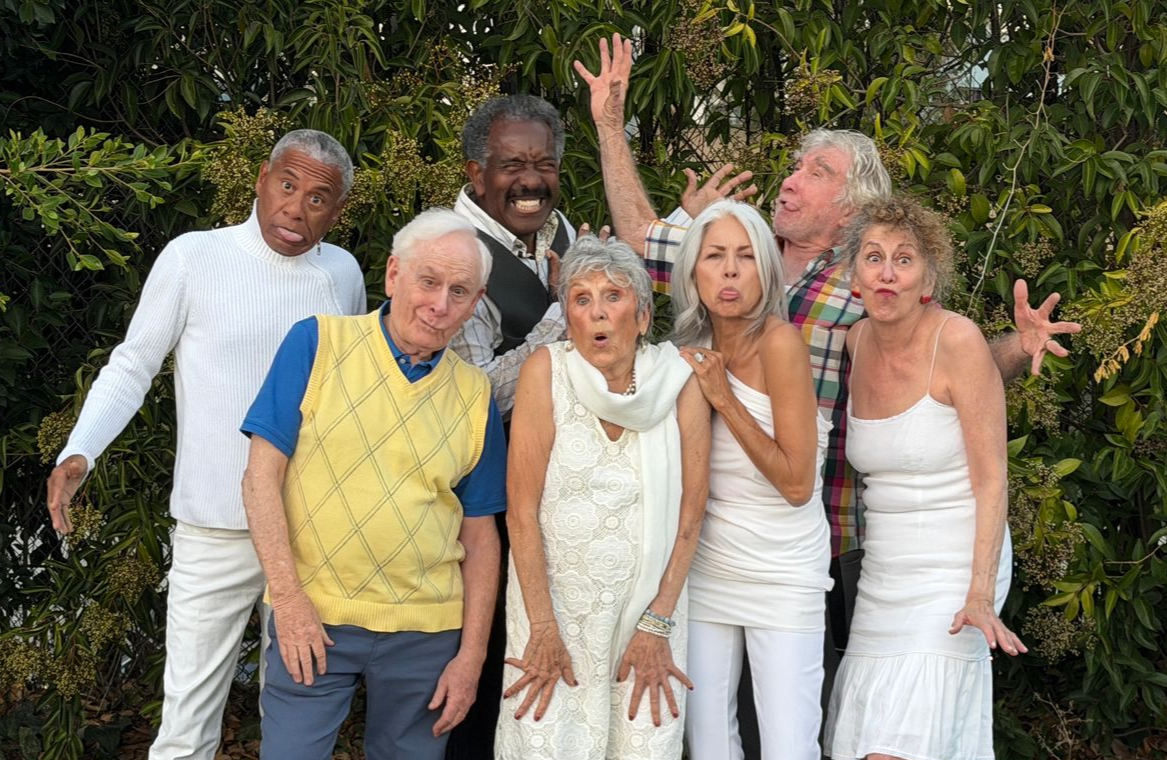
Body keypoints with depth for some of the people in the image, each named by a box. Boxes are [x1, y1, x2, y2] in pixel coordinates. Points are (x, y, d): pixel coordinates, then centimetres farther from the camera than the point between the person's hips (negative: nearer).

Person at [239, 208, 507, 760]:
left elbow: (479, 535, 7)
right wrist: (287, 595, -11)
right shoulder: (316, 343, -3)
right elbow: (262, 475, -5)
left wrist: (472, 655, 2)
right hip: (311, 620, -2)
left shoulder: (475, 397, 4)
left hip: (426, 633, 2)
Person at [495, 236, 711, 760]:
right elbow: (523, 509, -11)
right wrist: (544, 629, -12)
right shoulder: (546, 372, -10)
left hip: (649, 607, 1)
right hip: (552, 604, -1)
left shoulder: (680, 383, -6)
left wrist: (657, 624, -6)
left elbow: (689, 515, -2)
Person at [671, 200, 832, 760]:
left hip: (785, 577, -5)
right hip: (705, 571, 5)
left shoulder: (780, 342, -16)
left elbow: (797, 485, -17)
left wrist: (724, 398, -19)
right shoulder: (692, 355, 1)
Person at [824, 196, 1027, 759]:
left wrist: (981, 597, -20)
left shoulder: (958, 341, -13)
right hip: (884, 574, 6)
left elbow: (991, 480, -13)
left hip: (954, 571, -6)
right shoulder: (856, 341, 4)